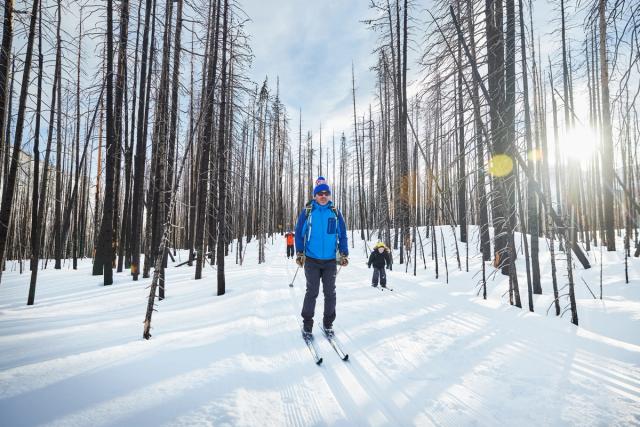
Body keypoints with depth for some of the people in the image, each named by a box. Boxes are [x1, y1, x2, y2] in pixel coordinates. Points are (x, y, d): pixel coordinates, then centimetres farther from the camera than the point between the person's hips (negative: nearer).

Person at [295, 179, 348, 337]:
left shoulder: (335, 212, 4)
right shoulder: (307, 211, -1)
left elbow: (342, 235, 7)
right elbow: (299, 233, 2)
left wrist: (344, 254, 1)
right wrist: (299, 254, -4)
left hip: (330, 260, 2)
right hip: (312, 260, -2)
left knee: (330, 293, 9)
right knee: (312, 292, 1)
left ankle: (328, 322, 24)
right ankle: (307, 323, 17)